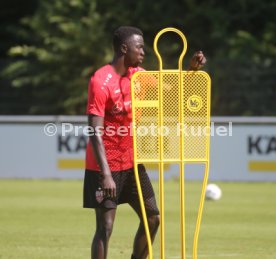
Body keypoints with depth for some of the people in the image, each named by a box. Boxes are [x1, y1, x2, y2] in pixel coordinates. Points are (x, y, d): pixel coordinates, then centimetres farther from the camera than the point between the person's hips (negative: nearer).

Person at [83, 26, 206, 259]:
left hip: (132, 163, 8)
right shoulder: (101, 81, -19)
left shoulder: (137, 75, 5)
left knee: (152, 218, 9)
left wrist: (192, 69, 0)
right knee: (105, 227, -9)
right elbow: (96, 132, -23)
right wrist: (105, 175, -30)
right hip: (106, 167, -8)